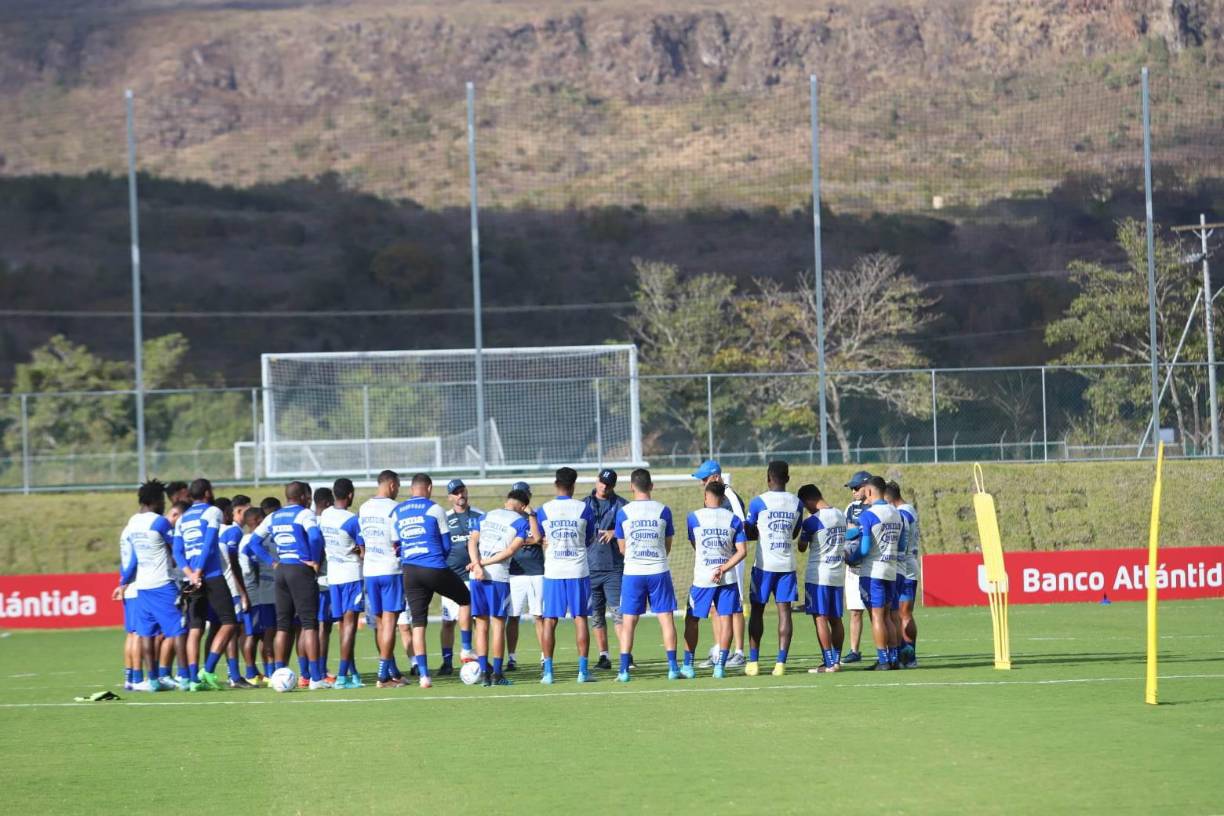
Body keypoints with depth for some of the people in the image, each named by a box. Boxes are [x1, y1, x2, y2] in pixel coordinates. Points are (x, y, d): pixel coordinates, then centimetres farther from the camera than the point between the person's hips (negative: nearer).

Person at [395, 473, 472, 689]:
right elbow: (447, 545, 3)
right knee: (465, 599, 21)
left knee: (418, 623, 5)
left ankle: (423, 674, -2)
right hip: (435, 569, -4)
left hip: (410, 572, 4)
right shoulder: (434, 510, -2)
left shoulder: (397, 512, 10)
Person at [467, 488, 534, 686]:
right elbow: (511, 550, -7)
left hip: (477, 576, 4)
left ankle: (483, 672, 4)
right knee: (498, 625, 2)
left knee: (481, 625, 8)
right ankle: (497, 674, 1)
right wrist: (484, 563, -5)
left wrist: (478, 565, -8)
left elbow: (472, 542, 4)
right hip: (499, 576, -4)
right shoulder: (521, 522, 3)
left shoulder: (484, 517, 17)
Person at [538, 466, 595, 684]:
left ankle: (547, 671, 1)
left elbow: (542, 539, 11)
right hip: (578, 571, -1)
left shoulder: (544, 510, -1)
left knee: (550, 620, 4)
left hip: (553, 572, 1)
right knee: (580, 618, 3)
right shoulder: (584, 509, -3)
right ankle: (583, 670, 0)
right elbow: (590, 540, 8)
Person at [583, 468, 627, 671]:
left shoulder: (620, 505, 5)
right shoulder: (584, 504, 14)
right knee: (596, 614, 5)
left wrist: (614, 533, -17)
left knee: (618, 612, -10)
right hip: (590, 567, 4)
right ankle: (603, 656, 10)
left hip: (614, 567, -4)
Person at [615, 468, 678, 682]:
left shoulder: (623, 512, -2)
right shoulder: (663, 511, -2)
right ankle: (672, 667, -1)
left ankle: (624, 670, 1)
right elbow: (668, 546, 8)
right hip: (659, 572, 0)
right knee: (666, 618, 3)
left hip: (633, 572, 0)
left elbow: (622, 548, 8)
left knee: (629, 622, 4)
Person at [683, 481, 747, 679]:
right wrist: (723, 569, -8)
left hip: (702, 578, -1)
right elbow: (742, 551, -5)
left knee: (692, 619, 10)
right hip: (728, 578, 1)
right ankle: (720, 666, 0)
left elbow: (695, 545, 10)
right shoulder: (733, 519, 2)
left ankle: (688, 666, 9)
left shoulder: (694, 517, -3)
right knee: (725, 619, 5)